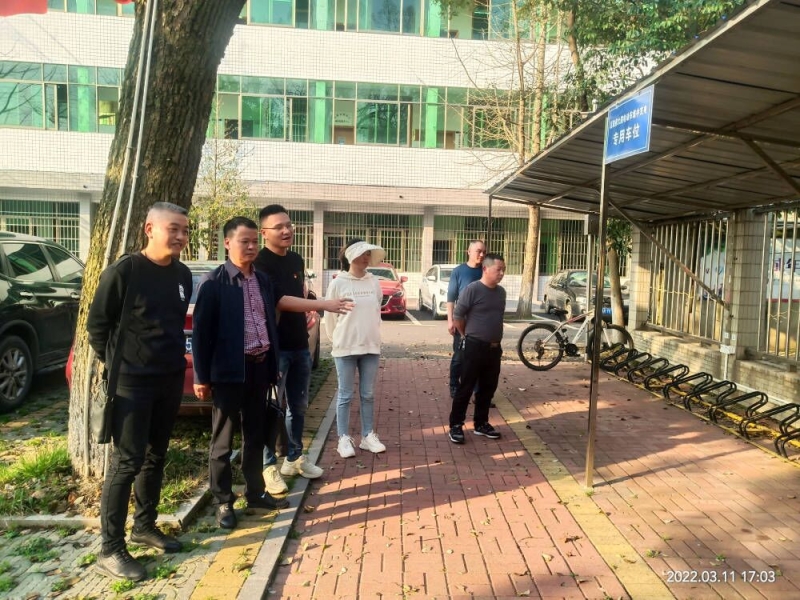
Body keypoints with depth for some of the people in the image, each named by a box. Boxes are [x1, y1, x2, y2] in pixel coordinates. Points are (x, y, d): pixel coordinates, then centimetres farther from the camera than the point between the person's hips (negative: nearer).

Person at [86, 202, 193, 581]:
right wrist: (115, 363, -1)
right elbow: (96, 323, -6)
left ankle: (145, 526, 31)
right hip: (132, 382, -6)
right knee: (126, 462, -1)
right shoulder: (124, 271, -13)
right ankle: (111, 549, 10)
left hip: (171, 380, 6)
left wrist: (174, 358, 12)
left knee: (155, 457, 15)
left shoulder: (183, 275, 4)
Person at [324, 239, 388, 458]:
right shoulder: (338, 283, -9)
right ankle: (344, 439, 15)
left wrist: (372, 335, 13)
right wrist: (338, 339, 8)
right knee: (345, 396, 5)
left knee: (368, 394, 12)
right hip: (345, 348, -3)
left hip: (371, 346, 4)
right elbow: (330, 316, -1)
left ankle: (368, 436, 23)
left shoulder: (374, 282, 3)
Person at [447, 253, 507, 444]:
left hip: (494, 348, 7)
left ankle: (481, 424, 27)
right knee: (466, 388, 0)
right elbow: (457, 316, -8)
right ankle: (456, 425, 10)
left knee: (488, 388, 14)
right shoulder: (472, 289, -14)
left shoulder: (501, 292, 8)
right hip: (475, 346, -6)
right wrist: (466, 335, 3)